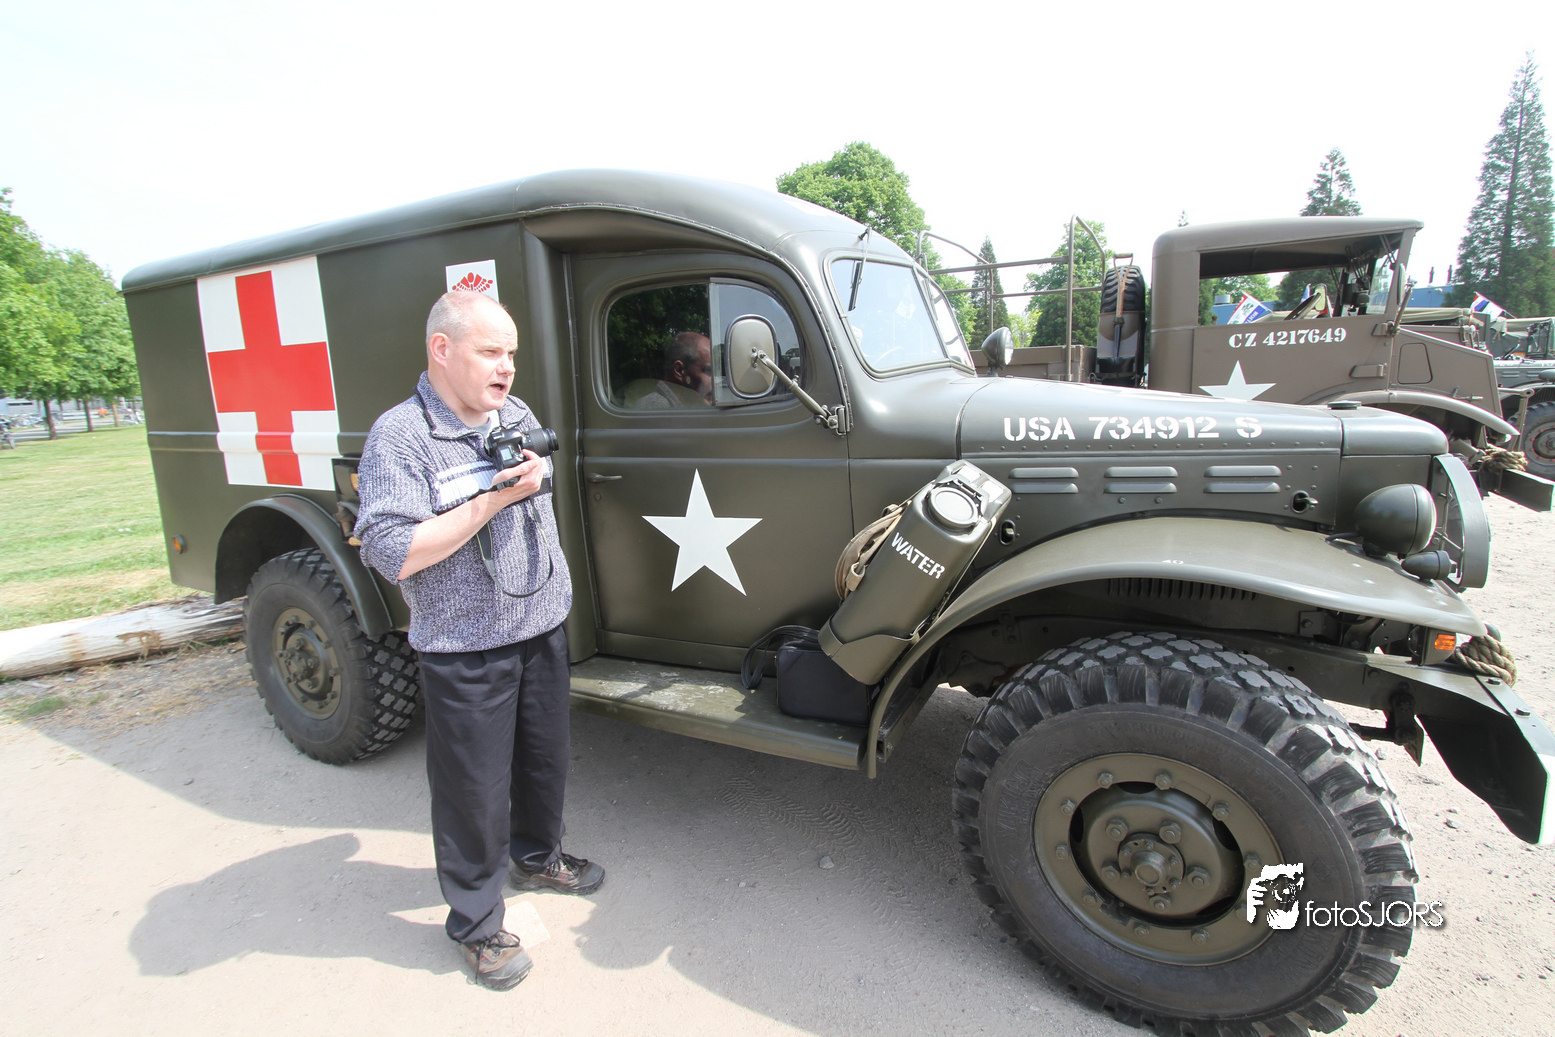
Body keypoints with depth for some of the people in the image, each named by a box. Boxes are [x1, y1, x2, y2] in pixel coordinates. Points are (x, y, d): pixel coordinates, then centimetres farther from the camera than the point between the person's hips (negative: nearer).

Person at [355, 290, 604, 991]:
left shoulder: (518, 416, 7)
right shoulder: (398, 437, -16)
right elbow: (391, 554, -24)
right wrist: (493, 499, -26)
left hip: (542, 630, 7)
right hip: (463, 649, -6)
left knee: (545, 757, 22)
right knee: (473, 789, 7)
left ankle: (536, 856, 48)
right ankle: (477, 925, 28)